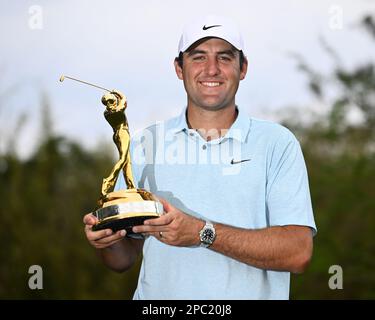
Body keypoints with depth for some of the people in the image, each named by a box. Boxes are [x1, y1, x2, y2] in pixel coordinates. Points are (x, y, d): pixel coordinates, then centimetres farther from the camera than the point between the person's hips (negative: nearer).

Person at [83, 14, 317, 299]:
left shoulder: (277, 143, 2)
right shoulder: (147, 143, 9)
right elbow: (124, 259, 12)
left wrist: (203, 233, -15)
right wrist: (107, 241, -9)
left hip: (246, 295, -2)